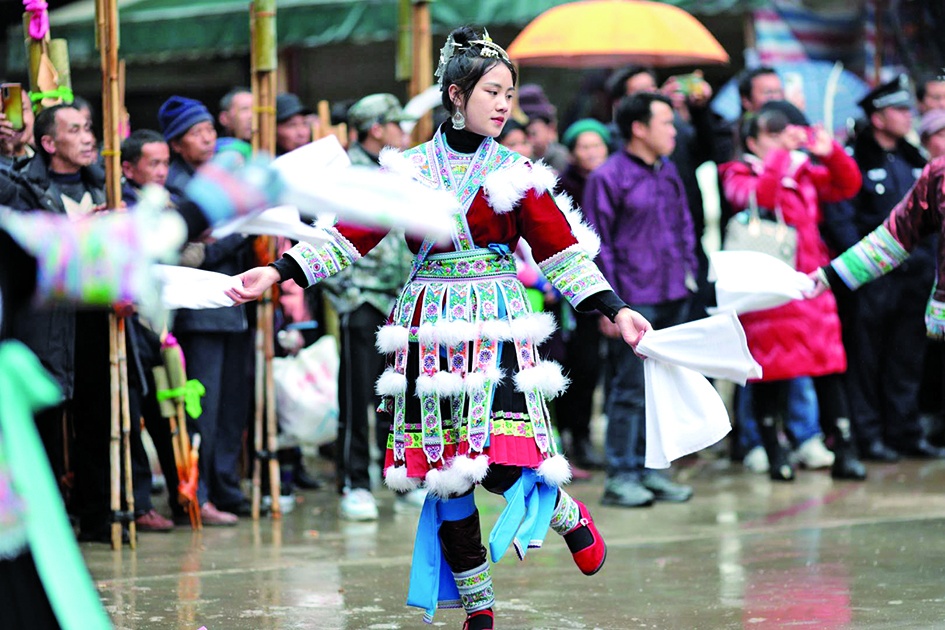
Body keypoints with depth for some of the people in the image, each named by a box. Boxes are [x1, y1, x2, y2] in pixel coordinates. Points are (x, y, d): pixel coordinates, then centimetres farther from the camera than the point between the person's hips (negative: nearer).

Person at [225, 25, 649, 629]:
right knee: (447, 475, 0)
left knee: (503, 464, -16)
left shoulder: (515, 173, 4)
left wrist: (615, 309, -7)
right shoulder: (410, 169, 5)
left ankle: (570, 515, 18)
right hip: (432, 329, 1)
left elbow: (561, 249, 2)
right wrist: (276, 273, -5)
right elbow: (353, 234, 3)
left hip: (496, 326, -1)